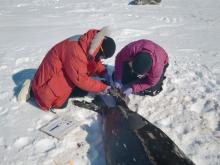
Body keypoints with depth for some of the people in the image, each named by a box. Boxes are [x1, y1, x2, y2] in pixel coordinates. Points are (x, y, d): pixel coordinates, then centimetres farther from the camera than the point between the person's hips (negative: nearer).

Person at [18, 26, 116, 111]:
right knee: (60, 103, -15)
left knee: (83, 91, 1)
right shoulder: (76, 51, -36)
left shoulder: (90, 45, -10)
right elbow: (81, 79, -33)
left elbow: (94, 62, 7)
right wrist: (102, 87, -27)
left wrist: (104, 73, -12)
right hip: (54, 71, -8)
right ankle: (33, 88, 5)